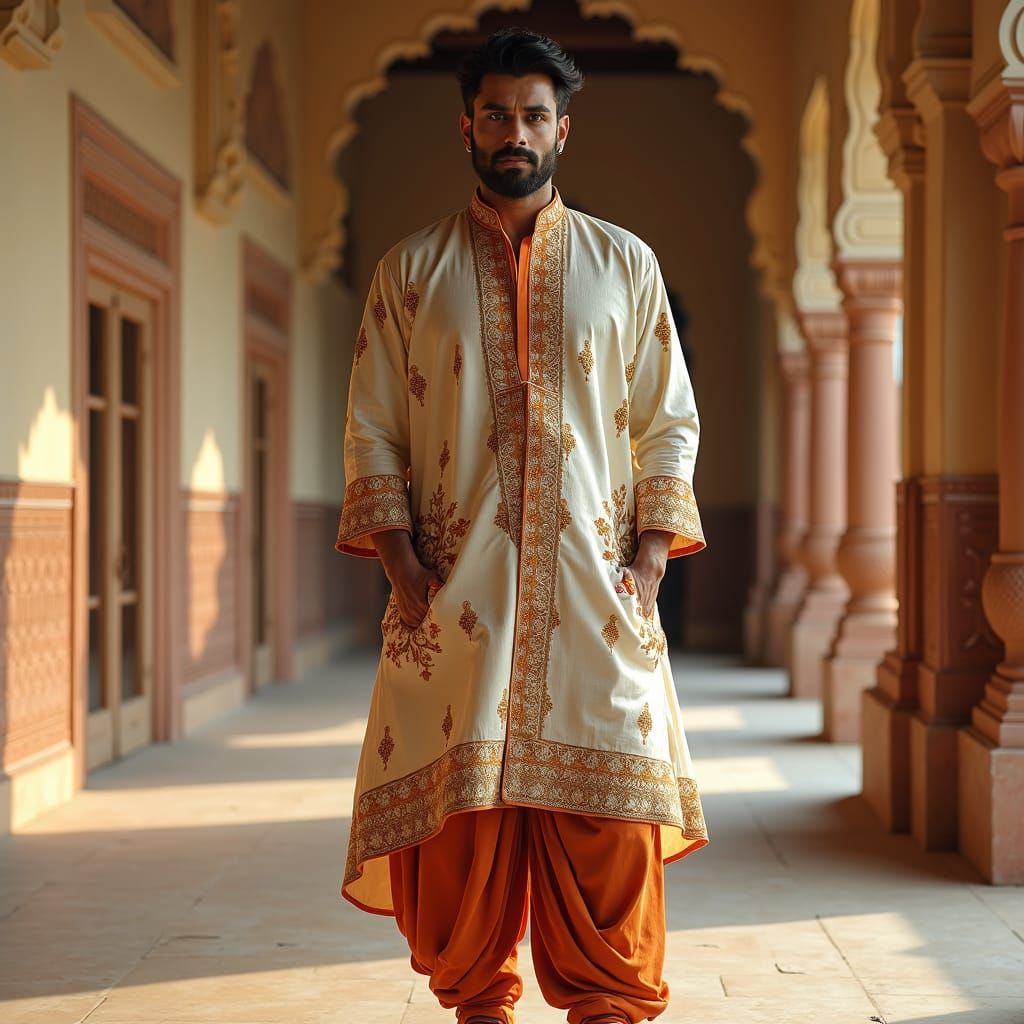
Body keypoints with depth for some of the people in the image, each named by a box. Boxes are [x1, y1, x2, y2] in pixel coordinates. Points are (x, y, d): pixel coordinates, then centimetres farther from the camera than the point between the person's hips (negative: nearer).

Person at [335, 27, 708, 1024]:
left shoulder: (625, 264, 11)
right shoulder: (411, 270, 10)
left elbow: (669, 426, 10)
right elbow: (371, 433, 7)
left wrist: (648, 561, -2)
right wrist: (405, 569, -5)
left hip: (595, 596, 0)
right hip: (455, 597, 0)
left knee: (608, 822, -4)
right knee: (461, 827, -1)